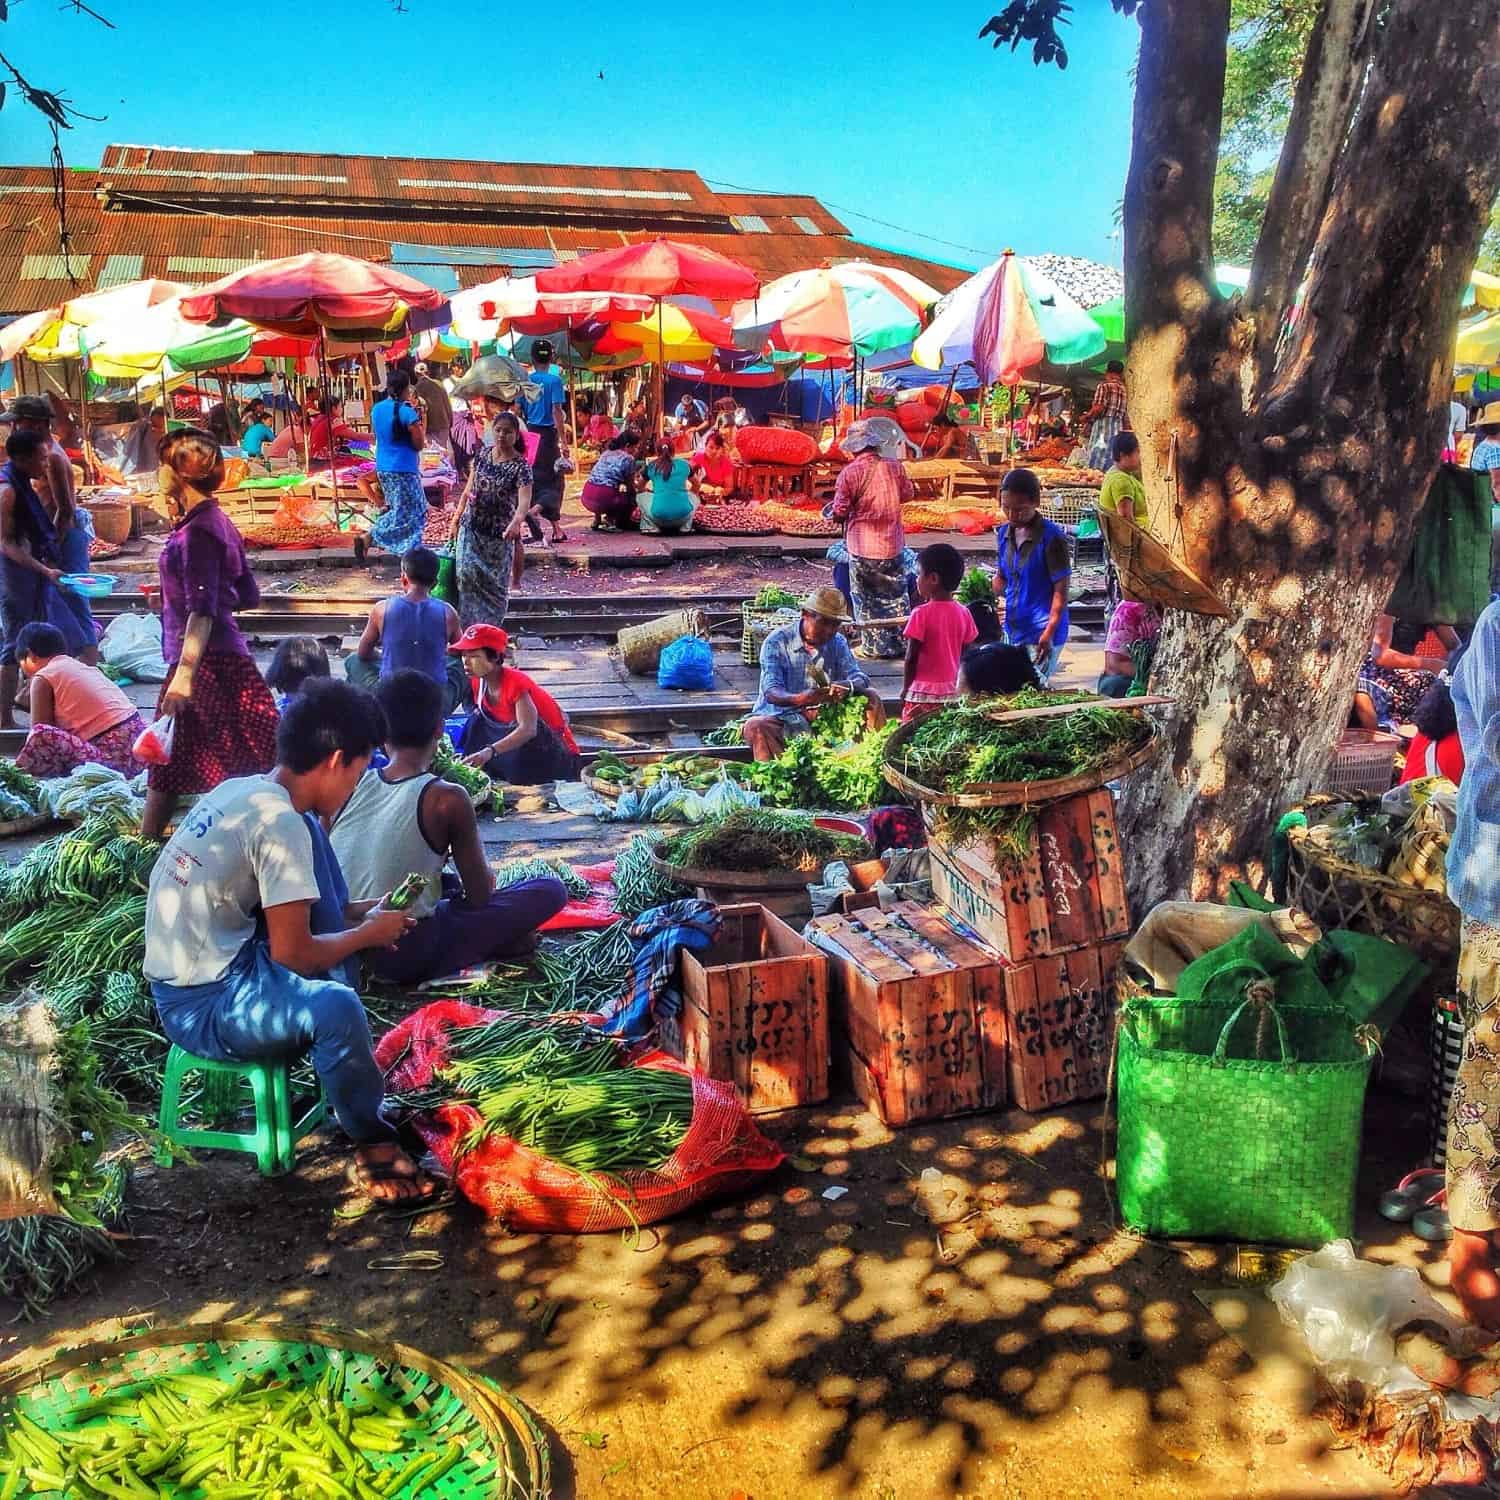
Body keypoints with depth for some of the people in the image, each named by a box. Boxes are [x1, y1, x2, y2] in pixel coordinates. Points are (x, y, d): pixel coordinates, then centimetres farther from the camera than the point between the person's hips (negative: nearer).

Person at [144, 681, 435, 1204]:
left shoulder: (241, 790, 6)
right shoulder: (280, 824, -21)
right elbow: (291, 953, -18)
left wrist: (355, 912, 17)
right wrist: (367, 934, -2)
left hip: (193, 972, 10)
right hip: (204, 1006, -10)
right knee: (336, 1008, -35)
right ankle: (372, 1141, -6)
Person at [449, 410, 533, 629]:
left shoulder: (520, 466, -13)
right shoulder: (482, 455, 3)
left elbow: (524, 500, -28)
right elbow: (468, 490, 11)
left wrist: (516, 522, -48)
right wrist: (456, 520, 10)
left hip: (499, 534, -3)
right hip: (471, 528, 3)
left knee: (496, 582, 4)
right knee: (467, 573, -11)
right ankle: (470, 626, -2)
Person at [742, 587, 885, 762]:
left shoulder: (838, 643, 5)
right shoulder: (777, 641, -11)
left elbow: (860, 679, -5)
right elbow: (771, 692, -21)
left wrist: (848, 687, -32)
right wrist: (800, 699, -44)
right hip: (782, 715, -4)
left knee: (871, 697, -9)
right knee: (756, 726, -36)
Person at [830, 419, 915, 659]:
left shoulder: (850, 472, -14)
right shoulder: (894, 466, -2)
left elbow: (840, 511, -13)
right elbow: (908, 493, 13)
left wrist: (834, 513, 10)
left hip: (862, 546, -3)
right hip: (893, 545, 3)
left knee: (866, 599, 9)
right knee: (895, 596, 14)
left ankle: (872, 646, 13)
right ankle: (898, 643, 20)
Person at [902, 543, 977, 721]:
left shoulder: (921, 614, -14)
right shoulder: (963, 613, 1)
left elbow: (911, 657, -12)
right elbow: (965, 655, 7)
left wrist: (905, 688, 0)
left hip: (923, 692, -5)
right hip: (951, 690, 5)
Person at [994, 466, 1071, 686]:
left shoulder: (1052, 537, -15)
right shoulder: (1004, 534, 5)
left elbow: (1061, 589, -14)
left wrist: (1049, 633, -21)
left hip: (1041, 634, -7)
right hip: (1013, 631, 7)